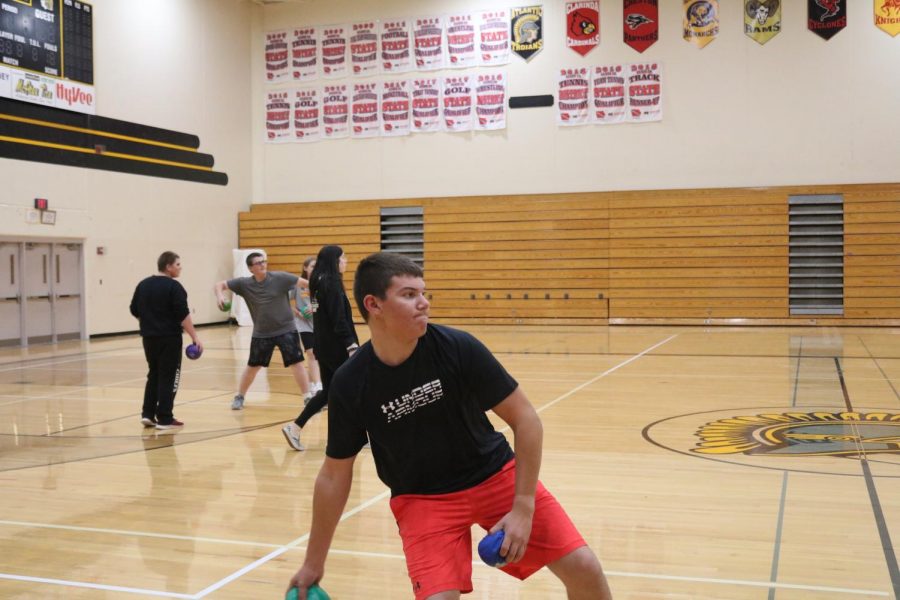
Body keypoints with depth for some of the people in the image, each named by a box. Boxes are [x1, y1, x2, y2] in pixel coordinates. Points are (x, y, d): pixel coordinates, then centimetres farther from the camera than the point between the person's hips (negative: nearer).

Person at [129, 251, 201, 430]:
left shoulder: (143, 285, 9)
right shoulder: (173, 286, -13)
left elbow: (134, 310, 14)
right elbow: (183, 315, -17)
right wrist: (195, 337, -13)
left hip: (149, 337, 7)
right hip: (169, 338, -7)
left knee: (153, 375, 18)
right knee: (168, 377, 0)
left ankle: (147, 414, 15)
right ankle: (164, 419, 1)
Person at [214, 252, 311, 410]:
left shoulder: (279, 278, -12)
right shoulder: (244, 284, -6)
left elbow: (304, 283, -10)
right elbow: (220, 285, -1)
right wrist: (220, 297, -22)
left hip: (286, 329, -2)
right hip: (261, 333, 2)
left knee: (296, 363, -6)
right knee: (253, 366, 13)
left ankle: (308, 397, 4)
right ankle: (239, 397, 32)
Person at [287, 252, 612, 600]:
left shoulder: (458, 348, -19)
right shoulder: (350, 384, -16)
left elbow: (525, 419, -12)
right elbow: (334, 475, -4)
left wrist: (523, 507, -17)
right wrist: (314, 562, 2)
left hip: (496, 475, 1)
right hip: (422, 498, 0)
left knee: (584, 569, -5)